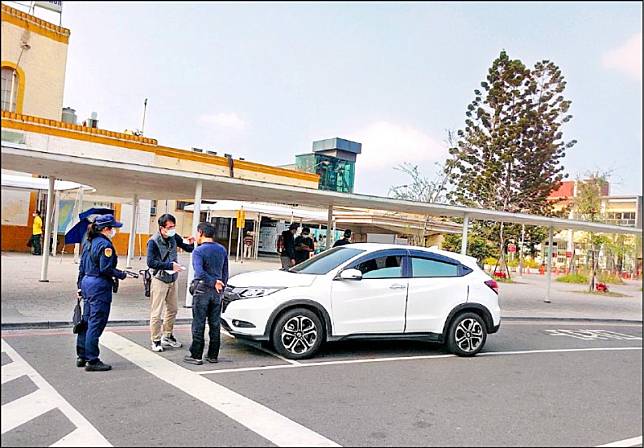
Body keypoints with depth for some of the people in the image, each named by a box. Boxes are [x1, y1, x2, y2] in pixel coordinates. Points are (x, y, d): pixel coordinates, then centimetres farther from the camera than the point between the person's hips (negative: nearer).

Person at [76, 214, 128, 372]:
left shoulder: (88, 242, 12)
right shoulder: (105, 244, -15)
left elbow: (82, 265, 17)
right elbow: (106, 269, -21)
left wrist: (80, 285, 22)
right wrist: (121, 275, -7)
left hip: (87, 282, 9)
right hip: (100, 286, -9)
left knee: (86, 321, 16)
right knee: (96, 324, -2)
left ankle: (82, 356, 25)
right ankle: (92, 361, 4)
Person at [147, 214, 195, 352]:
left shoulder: (174, 237, 0)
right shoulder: (153, 241, -16)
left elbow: (188, 249, 9)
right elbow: (151, 262, -22)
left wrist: (191, 243, -14)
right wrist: (170, 265, -27)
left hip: (172, 279, 7)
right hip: (159, 280, -6)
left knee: (172, 310, 17)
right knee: (156, 312, -1)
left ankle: (167, 336, 32)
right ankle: (156, 340, 12)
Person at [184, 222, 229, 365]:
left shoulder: (198, 251, -11)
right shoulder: (222, 250, 8)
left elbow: (199, 272, -25)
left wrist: (213, 282, -17)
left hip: (202, 289, -5)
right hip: (217, 291, 6)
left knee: (198, 324, 2)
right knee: (215, 324, 10)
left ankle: (196, 356, 7)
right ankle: (213, 355, 17)